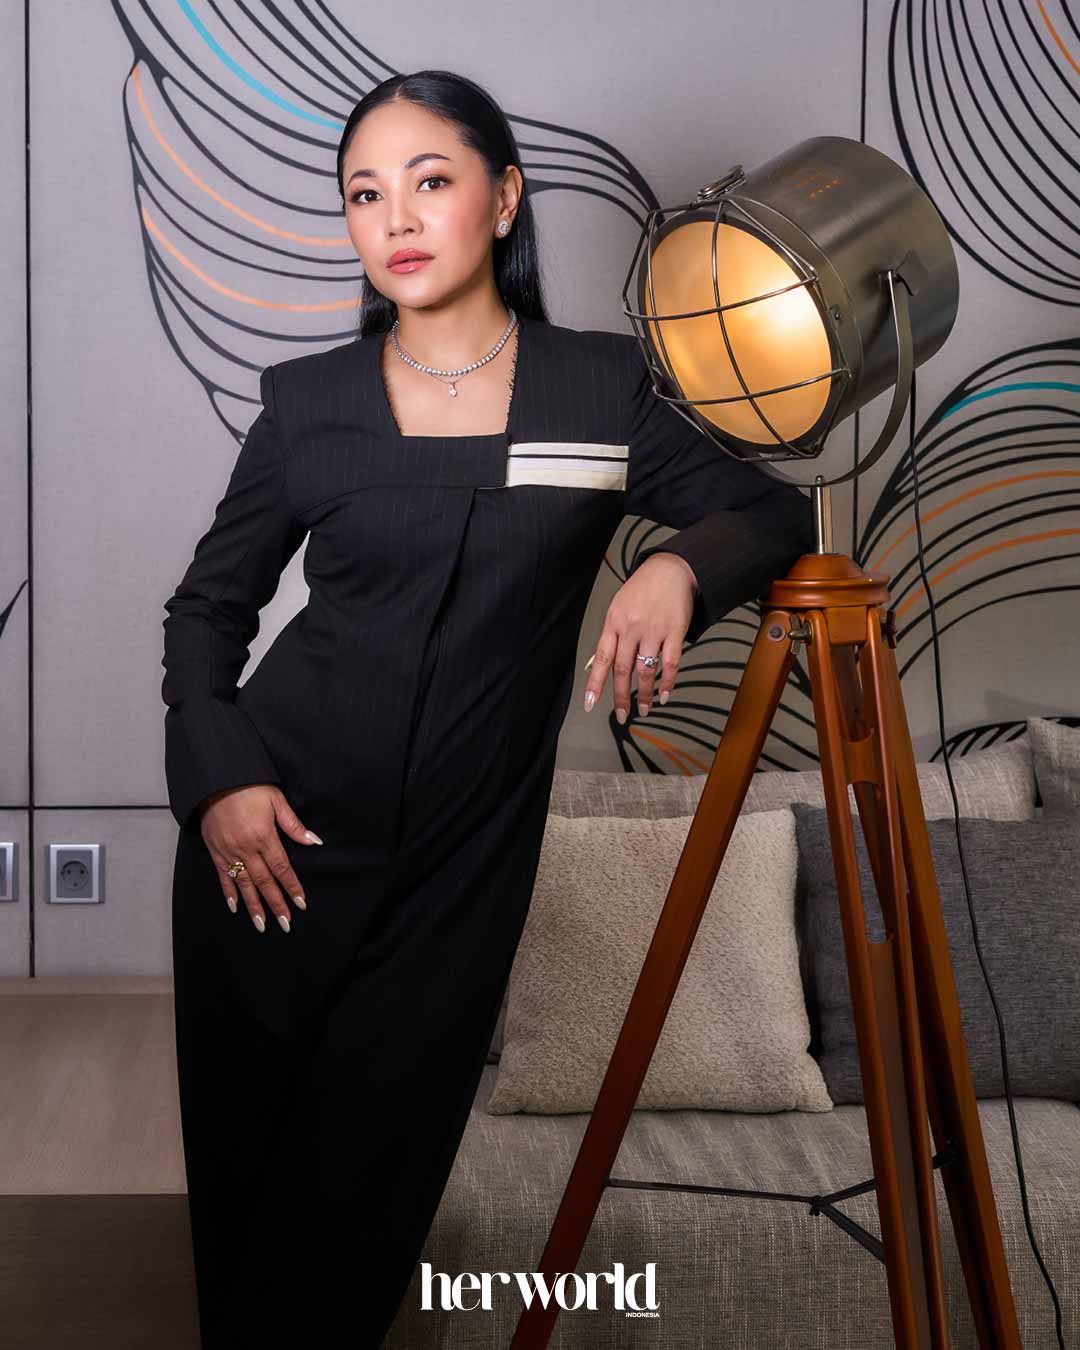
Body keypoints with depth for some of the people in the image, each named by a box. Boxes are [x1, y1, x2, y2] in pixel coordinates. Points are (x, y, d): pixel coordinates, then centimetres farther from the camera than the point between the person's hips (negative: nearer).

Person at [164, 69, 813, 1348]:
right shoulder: (308, 402, 2)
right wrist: (216, 777, -6)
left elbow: (773, 509, 8)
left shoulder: (602, 388, 1)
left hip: (457, 871, 0)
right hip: (274, 841, 1)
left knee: (366, 1179, 6)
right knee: (241, 1158, 11)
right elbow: (207, 605, 9)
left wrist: (679, 562, -14)